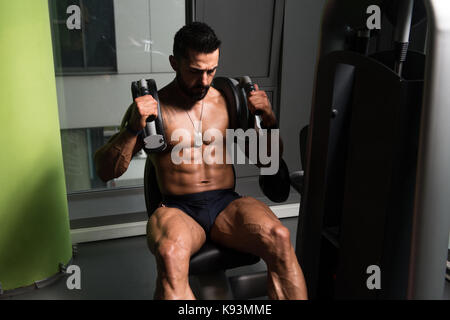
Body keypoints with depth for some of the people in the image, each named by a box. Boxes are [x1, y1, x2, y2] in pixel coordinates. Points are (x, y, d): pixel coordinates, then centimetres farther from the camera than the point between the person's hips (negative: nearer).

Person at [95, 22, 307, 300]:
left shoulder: (227, 102, 12)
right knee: (170, 255, -39)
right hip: (178, 210, -2)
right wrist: (133, 129, -18)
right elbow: (106, 172, -1)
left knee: (279, 237, -30)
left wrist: (268, 120, -2)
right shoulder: (153, 107, 3)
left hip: (227, 204, 3)